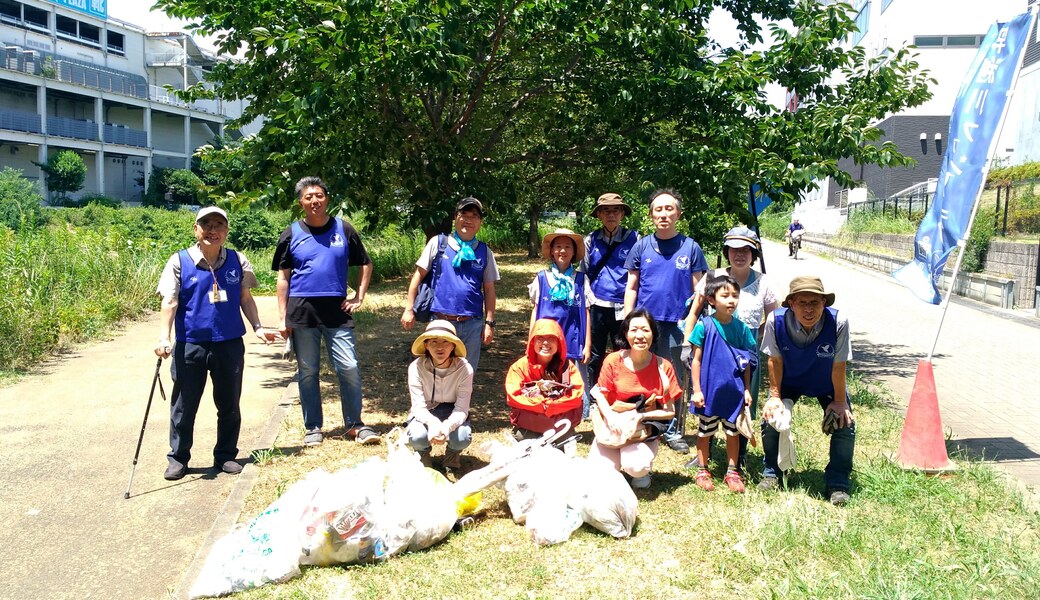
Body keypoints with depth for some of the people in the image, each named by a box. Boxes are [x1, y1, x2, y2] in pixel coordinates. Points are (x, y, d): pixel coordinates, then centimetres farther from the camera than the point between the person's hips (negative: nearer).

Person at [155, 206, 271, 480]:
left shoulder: (237, 261, 3)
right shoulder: (180, 261, -4)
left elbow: (245, 298, 11)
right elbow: (170, 303, -7)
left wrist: (257, 327, 1)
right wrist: (163, 338, -17)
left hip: (230, 345, 2)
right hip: (190, 345, -2)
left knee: (229, 405, 11)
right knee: (184, 406, 7)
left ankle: (226, 455, 26)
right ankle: (178, 458, 22)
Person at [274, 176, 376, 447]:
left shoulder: (344, 230, 6)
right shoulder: (291, 234, 5)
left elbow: (365, 265, 15)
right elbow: (283, 277, 6)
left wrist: (359, 297, 5)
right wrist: (283, 317, 0)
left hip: (337, 311, 0)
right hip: (302, 311, 0)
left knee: (349, 368, -4)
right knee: (307, 371, 7)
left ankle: (354, 424, 10)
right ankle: (313, 427, 19)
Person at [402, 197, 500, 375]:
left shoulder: (484, 252, 7)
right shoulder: (438, 243, 2)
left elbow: (489, 289, 8)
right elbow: (418, 275, 3)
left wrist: (489, 322, 2)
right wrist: (409, 309, -2)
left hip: (472, 324, 2)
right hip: (441, 321, -2)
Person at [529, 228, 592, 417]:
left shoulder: (581, 279, 6)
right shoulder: (542, 278, 6)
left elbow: (586, 313, 7)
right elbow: (535, 311, 10)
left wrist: (587, 345, 4)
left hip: (574, 343, 0)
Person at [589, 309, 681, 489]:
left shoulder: (663, 367, -8)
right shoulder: (613, 361, -9)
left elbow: (670, 412, -5)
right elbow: (600, 395, -1)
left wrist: (642, 416, -21)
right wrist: (610, 415, -22)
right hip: (613, 428, 1)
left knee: (636, 467, -31)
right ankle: (618, 456, 15)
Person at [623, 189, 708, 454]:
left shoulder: (690, 247, 2)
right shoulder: (641, 247, 4)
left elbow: (698, 290, 5)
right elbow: (631, 288, 7)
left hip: (677, 325, -1)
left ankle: (673, 431, 20)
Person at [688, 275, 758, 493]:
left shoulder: (741, 327, -2)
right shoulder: (704, 326, -12)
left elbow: (747, 363, 5)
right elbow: (696, 360, -8)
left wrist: (747, 389, 3)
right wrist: (696, 390, -10)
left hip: (734, 391, 3)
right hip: (710, 389, -3)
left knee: (733, 431, 14)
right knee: (705, 431, 12)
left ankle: (732, 472, 28)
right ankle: (703, 471, 26)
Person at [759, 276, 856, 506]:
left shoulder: (838, 322, -35)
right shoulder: (776, 321, -32)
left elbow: (838, 365, -23)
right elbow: (775, 360, -17)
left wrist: (839, 400, -13)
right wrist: (774, 396, -11)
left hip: (827, 384, 0)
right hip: (789, 381, 1)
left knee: (844, 423, -13)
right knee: (770, 416, -12)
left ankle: (838, 484, 8)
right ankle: (772, 473, 13)